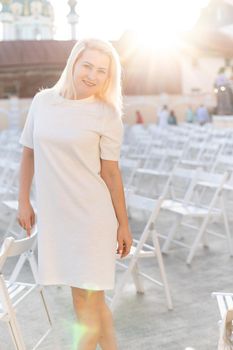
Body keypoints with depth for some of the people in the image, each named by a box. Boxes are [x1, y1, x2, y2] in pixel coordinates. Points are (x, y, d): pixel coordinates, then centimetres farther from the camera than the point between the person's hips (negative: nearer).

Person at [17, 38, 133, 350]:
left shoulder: (106, 115, -4)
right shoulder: (42, 101, 4)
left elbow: (110, 172, -3)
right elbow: (29, 152, 11)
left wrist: (123, 225, -2)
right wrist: (23, 202, 11)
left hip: (90, 215, -3)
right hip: (53, 215, 3)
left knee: (86, 303, 2)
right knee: (92, 300, 15)